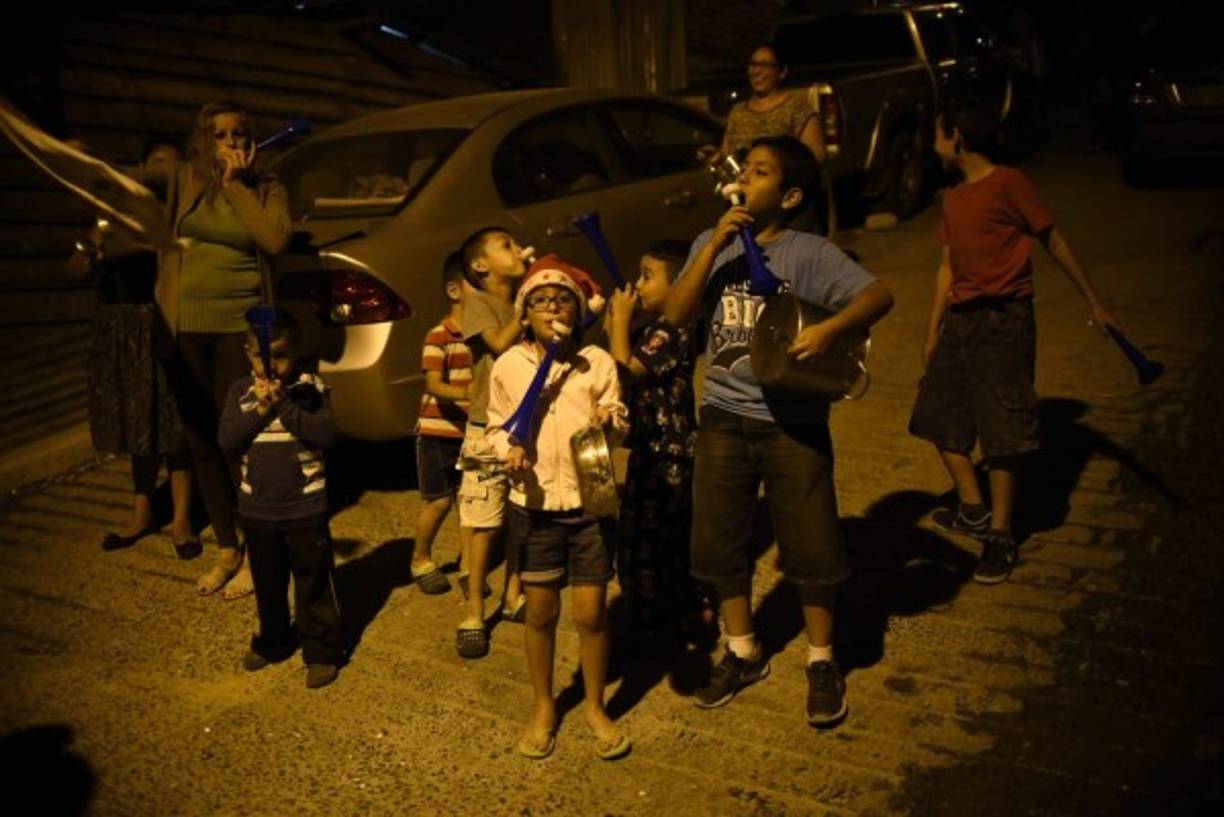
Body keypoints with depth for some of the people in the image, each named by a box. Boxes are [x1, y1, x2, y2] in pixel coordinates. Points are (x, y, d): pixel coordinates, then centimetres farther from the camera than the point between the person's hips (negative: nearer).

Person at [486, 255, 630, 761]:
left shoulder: (598, 362, -3)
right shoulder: (508, 365, -2)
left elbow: (618, 427, 2)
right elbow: (496, 425, 8)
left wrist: (610, 422, -20)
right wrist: (508, 450, -12)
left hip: (590, 502, 0)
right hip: (534, 505, 1)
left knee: (591, 613, 5)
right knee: (541, 612, 12)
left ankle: (596, 708, 28)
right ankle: (543, 708, 32)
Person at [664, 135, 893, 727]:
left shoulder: (808, 253, -8)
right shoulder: (712, 245, 4)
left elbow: (878, 296, -16)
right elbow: (676, 314, -7)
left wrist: (828, 329, -32)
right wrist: (716, 245, -14)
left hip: (794, 422, -4)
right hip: (724, 417, 4)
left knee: (809, 545, 6)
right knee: (718, 541, 12)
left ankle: (822, 662, 27)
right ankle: (743, 653, 33)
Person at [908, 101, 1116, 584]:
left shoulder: (1008, 183, -8)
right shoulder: (953, 199, 13)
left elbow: (1054, 242, -3)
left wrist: (1094, 304, 1)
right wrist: (932, 332, 17)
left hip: (1004, 319, -8)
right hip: (959, 320, 8)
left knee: (1001, 430, -4)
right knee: (938, 414, 10)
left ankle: (1001, 537, 7)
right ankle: (973, 509, 27)